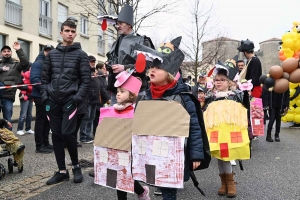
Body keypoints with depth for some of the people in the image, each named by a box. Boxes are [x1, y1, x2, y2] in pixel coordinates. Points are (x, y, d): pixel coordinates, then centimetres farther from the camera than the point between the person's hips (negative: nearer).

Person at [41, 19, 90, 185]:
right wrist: (45, 95, 1)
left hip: (70, 100, -4)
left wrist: (78, 98, -13)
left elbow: (86, 79, -3)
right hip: (53, 100, 4)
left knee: (67, 133, -12)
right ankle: (62, 171, 16)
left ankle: (76, 166, 12)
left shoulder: (80, 54, 3)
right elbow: (45, 77, 14)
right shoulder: (52, 54, 14)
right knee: (56, 135, 5)